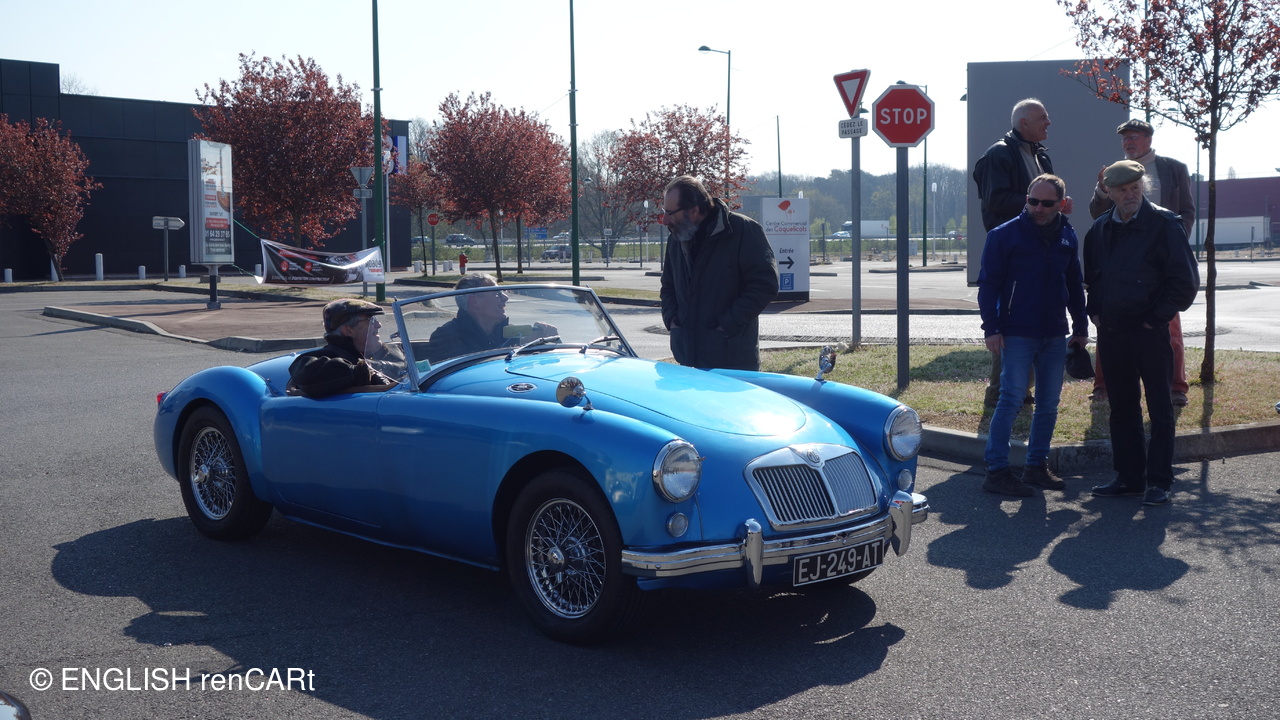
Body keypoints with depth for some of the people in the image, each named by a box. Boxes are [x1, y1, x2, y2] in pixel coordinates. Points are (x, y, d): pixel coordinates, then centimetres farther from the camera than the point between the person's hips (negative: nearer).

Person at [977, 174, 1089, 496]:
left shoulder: (1068, 236, 10)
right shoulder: (1004, 235, -6)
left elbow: (1074, 284, 18)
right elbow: (988, 284, -7)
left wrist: (1080, 326, 15)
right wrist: (991, 328, -13)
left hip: (1055, 336, 6)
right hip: (1017, 334, -5)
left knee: (1049, 402, 9)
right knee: (1011, 399, -9)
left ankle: (1037, 465, 19)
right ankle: (996, 470, -5)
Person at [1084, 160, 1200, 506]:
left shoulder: (1163, 224, -7)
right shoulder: (1100, 229, 9)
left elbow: (1185, 281, -8)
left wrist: (1156, 317, -10)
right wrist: (1095, 312, 10)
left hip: (1150, 332, -5)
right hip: (1111, 332, 5)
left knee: (1159, 408, 1)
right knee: (1121, 406, 11)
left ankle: (1159, 481, 8)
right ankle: (1128, 476, 21)